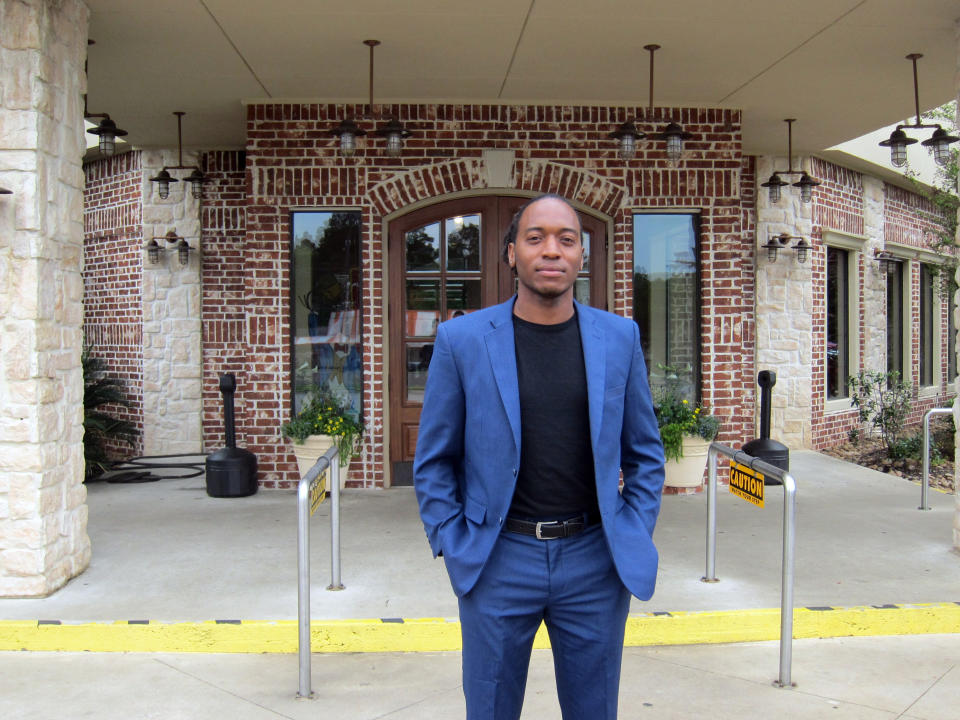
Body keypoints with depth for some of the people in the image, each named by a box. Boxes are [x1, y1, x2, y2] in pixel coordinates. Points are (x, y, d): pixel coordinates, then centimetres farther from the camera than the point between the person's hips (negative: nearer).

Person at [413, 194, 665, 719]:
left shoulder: (619, 337, 2)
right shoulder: (461, 340, -4)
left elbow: (645, 454, 9)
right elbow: (433, 460, 2)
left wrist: (634, 542, 2)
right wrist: (454, 549, -4)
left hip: (595, 560, 2)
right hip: (498, 559, -1)